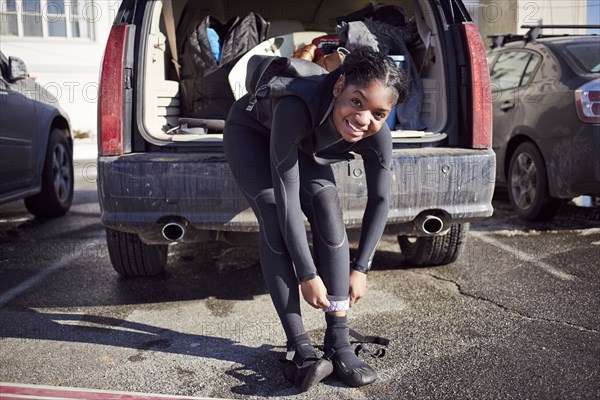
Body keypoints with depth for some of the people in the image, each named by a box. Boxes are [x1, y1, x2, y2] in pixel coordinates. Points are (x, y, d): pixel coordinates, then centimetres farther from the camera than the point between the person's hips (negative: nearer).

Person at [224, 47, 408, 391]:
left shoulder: (378, 137, -30)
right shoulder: (298, 107, -45)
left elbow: (379, 200, -13)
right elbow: (286, 194, -40)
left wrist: (360, 269, -13)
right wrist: (307, 275, -35)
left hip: (304, 142, 3)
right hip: (251, 131, -3)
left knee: (327, 206, -20)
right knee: (275, 215, -25)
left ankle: (339, 342, -16)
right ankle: (299, 345, -21)